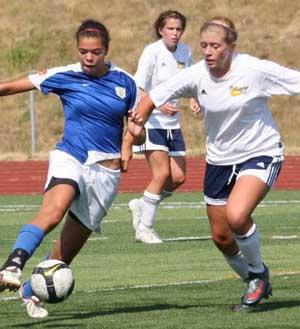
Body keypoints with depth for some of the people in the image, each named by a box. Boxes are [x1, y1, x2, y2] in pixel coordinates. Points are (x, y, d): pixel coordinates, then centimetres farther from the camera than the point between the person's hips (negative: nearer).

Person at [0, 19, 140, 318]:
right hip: (70, 158, -3)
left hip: (106, 172, 3)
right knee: (53, 211, -36)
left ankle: (32, 292, 26)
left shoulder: (124, 82, 5)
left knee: (67, 250, 4)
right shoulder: (64, 76, -2)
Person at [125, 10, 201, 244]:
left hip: (172, 123, 6)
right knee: (162, 173, -16)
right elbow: (138, 89, -15)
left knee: (178, 177, 1)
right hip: (150, 120, -6)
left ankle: (142, 206, 25)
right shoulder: (153, 51, -13)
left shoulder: (185, 52, 5)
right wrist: (160, 105, -30)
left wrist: (194, 100, 2)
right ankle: (144, 227, -5)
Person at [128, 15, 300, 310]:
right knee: (221, 237, 9)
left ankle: (258, 273, 0)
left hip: (260, 153, -5)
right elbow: (152, 98, -1)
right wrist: (138, 120, -18)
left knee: (236, 216, -29)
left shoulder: (256, 70, -21)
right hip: (219, 160, 5)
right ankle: (255, 284, 38)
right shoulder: (196, 76, -10)